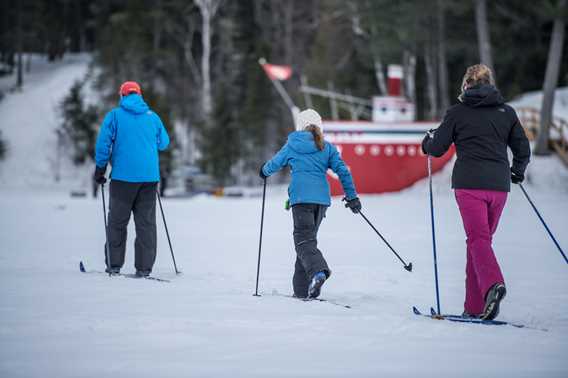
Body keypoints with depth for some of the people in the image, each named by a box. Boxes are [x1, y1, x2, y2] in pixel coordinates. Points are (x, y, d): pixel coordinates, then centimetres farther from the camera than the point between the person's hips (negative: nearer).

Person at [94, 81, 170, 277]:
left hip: (123, 176, -2)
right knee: (146, 222, 5)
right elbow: (164, 143, 19)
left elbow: (103, 143, -7)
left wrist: (100, 168, 3)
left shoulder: (115, 115, -1)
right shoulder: (153, 117, 8)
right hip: (149, 177, 2)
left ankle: (114, 265, 7)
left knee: (117, 222, 7)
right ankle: (144, 267, 1)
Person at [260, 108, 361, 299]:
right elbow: (343, 171, 5)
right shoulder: (327, 148, 11)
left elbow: (274, 164, 16)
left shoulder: (292, 146, 6)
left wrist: (264, 171, 38)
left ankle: (318, 270, -40)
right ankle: (302, 289, 14)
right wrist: (352, 197, 11)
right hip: (322, 198, 4)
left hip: (301, 197, -4)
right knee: (308, 238, 14)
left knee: (304, 240, -8)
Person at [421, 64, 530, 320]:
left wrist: (428, 140, 27)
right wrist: (517, 172, 33)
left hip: (469, 183, -4)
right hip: (499, 184, 4)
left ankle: (492, 284, -37)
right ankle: (474, 306, 14)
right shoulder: (507, 112, 11)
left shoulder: (457, 112, 3)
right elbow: (523, 150, 14)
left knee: (478, 239, -9)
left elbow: (436, 149, 4)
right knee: (482, 239, 13)